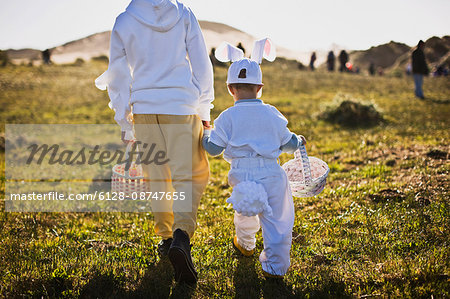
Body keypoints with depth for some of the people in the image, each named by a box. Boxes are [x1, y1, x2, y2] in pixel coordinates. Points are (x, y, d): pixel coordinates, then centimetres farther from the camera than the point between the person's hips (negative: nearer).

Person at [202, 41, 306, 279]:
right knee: (276, 220, 6)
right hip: (271, 174, 0)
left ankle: (245, 245, 50)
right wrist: (299, 141, 36)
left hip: (242, 175, 0)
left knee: (245, 214, 25)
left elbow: (213, 147, 1)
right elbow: (287, 143, 13)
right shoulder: (272, 114, 4)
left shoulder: (227, 117, -2)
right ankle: (275, 266, 3)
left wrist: (205, 133, 23)